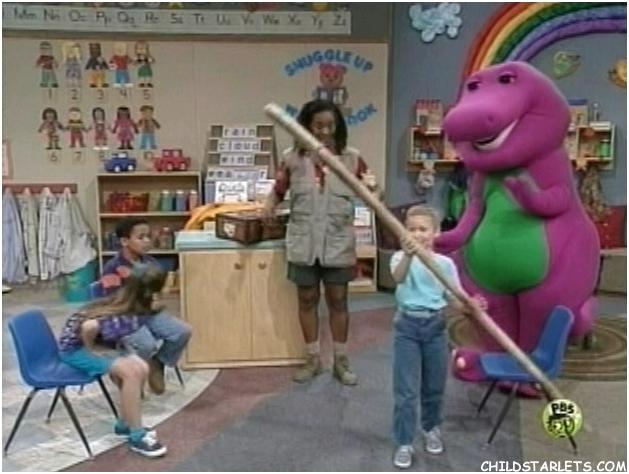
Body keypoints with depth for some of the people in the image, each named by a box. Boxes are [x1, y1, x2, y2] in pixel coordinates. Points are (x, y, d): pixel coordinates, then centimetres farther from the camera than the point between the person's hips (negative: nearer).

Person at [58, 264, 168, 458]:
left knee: (142, 369, -7)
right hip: (75, 347, -8)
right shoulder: (127, 317, -31)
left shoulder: (137, 307, -7)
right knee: (130, 371, -24)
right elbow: (90, 326, -44)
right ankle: (137, 437, -14)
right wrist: (91, 351, -26)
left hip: (92, 341, 8)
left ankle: (125, 423, 11)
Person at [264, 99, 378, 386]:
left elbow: (369, 195, 3)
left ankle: (341, 361, 23)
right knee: (307, 299, 10)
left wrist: (371, 188, -20)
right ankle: (313, 359, 26)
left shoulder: (351, 158, -2)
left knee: (338, 300, 8)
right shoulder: (293, 158, -1)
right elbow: (278, 191, 7)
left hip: (338, 241, 0)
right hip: (303, 241, 1)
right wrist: (269, 207, -14)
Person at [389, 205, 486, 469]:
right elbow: (398, 278, -32)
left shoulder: (445, 263, -1)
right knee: (405, 390, 0)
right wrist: (409, 255, -51)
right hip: (407, 325, -2)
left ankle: (431, 429, 41)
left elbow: (455, 300, 0)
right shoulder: (401, 257, -8)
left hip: (435, 326, 2)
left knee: (434, 386, 17)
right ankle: (404, 444, 13)